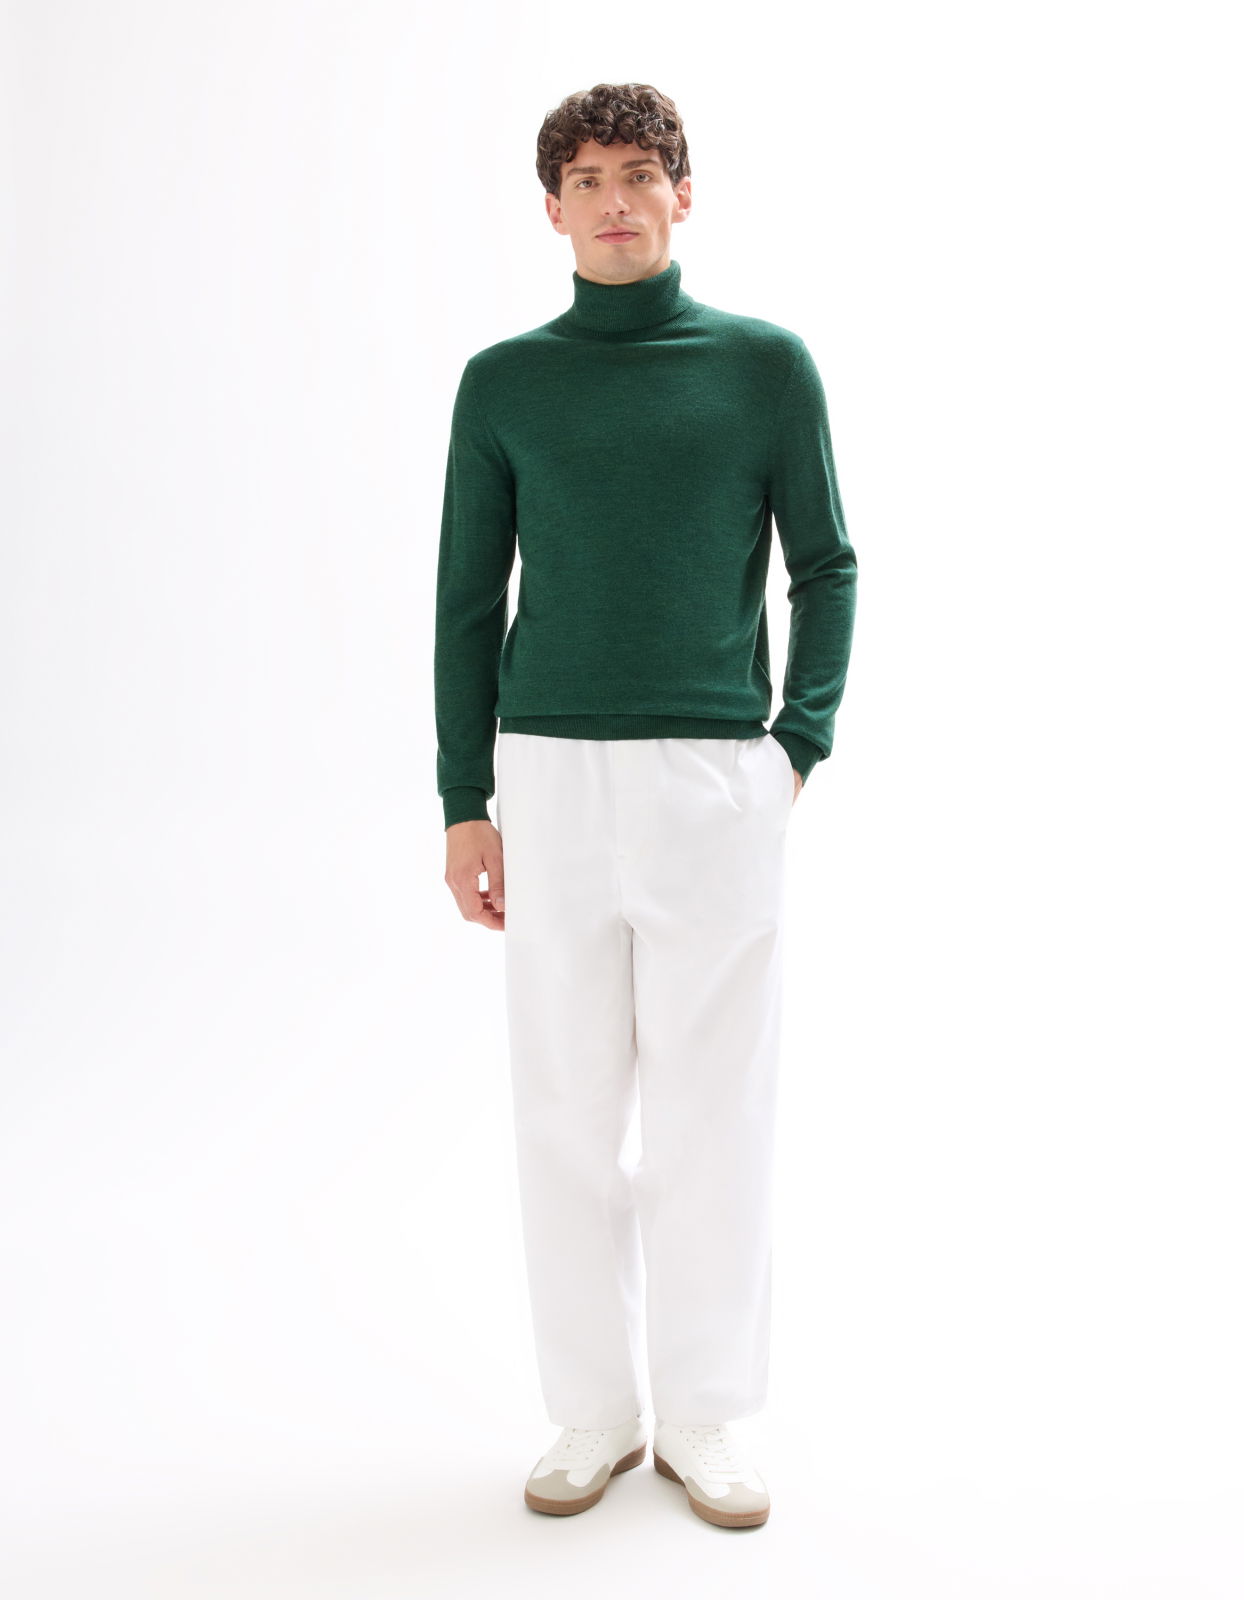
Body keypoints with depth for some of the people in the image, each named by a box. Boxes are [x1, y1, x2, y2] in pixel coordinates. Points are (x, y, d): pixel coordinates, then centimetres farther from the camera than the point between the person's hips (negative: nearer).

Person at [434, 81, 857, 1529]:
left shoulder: (766, 364, 4)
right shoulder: (504, 382, 8)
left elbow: (826, 567, 8)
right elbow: (468, 597, 8)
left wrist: (802, 744, -5)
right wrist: (465, 802, 4)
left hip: (718, 784, -1)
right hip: (551, 782, 1)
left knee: (713, 1111, 4)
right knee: (568, 1109, 7)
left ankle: (707, 1422, 21)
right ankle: (593, 1414, 23)